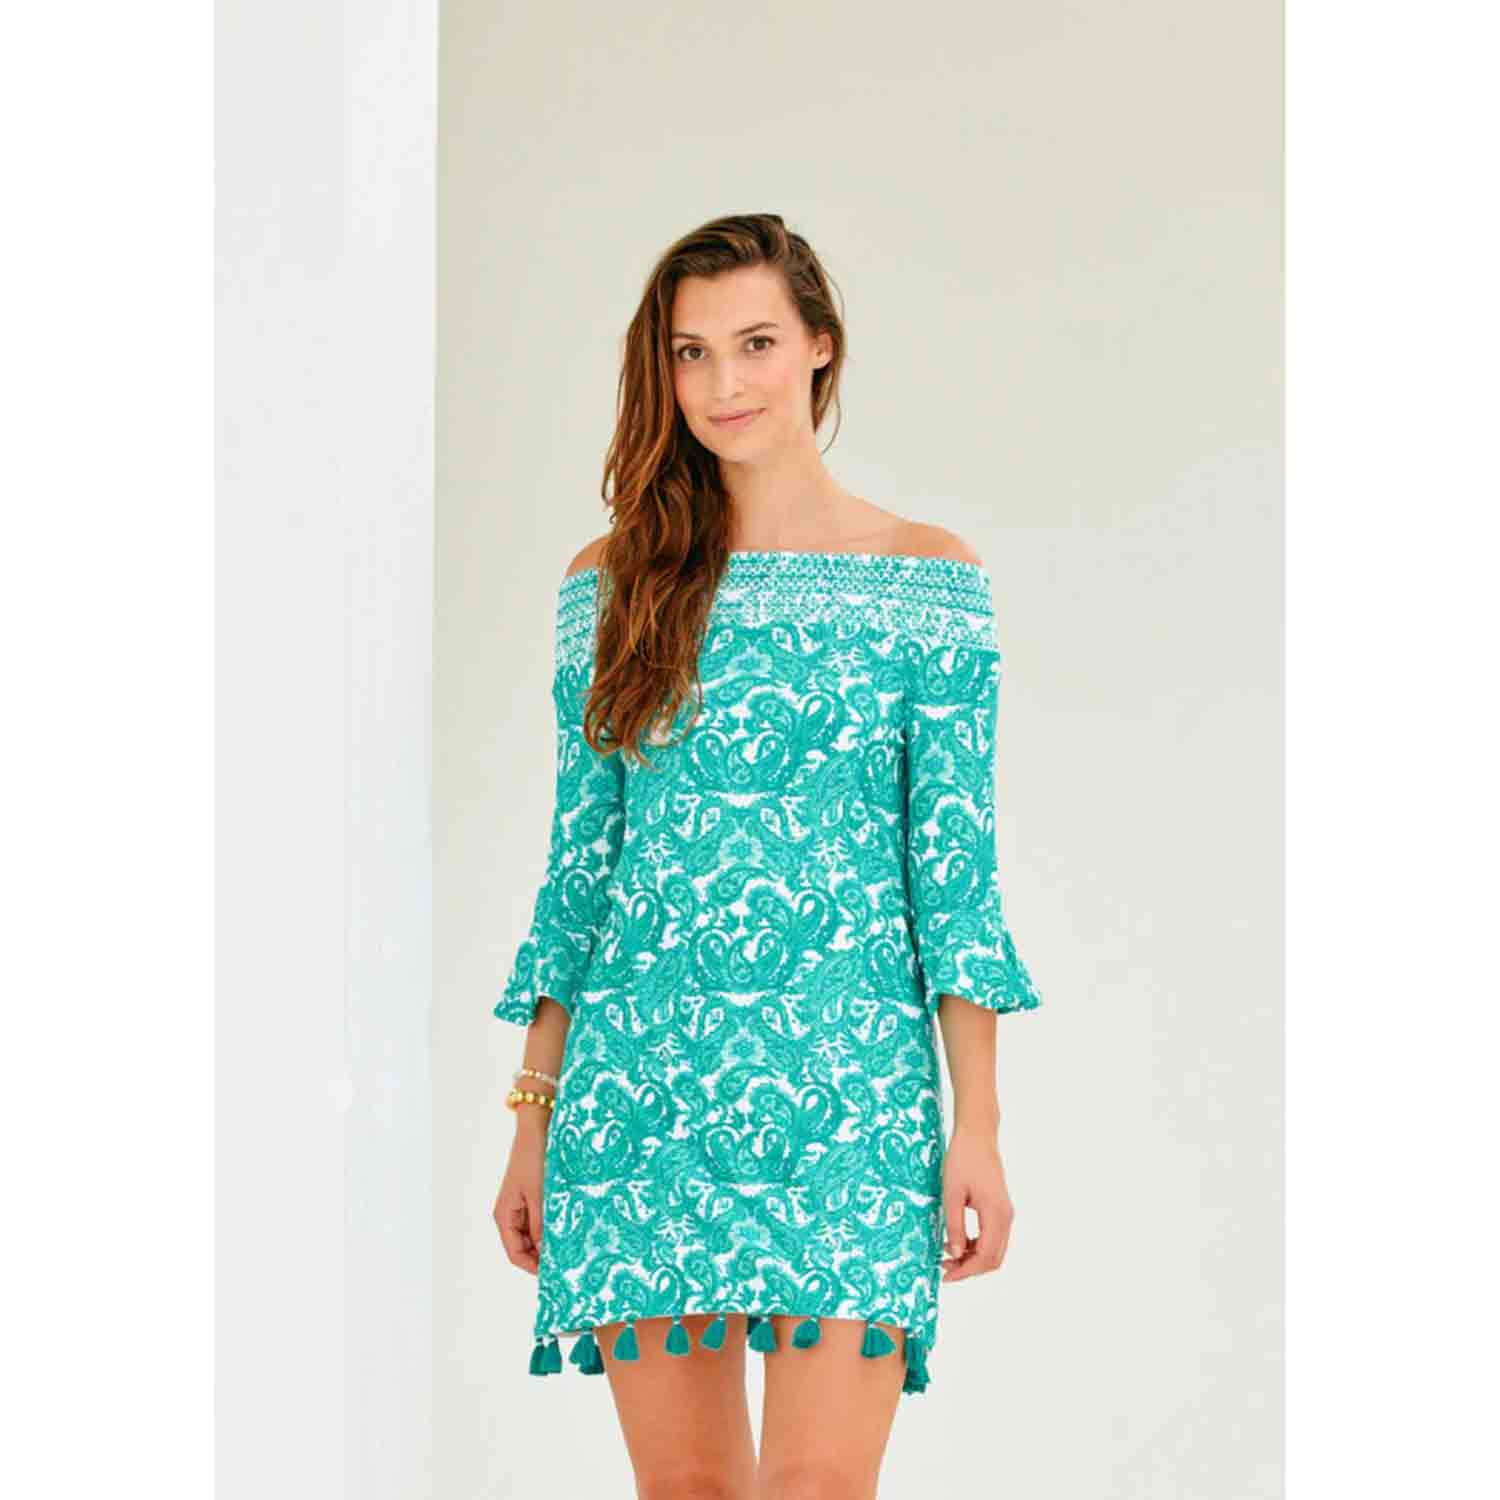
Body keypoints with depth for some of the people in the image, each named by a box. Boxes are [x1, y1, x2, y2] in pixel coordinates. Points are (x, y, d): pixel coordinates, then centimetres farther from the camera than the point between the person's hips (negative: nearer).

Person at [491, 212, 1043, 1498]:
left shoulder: (929, 578, 4)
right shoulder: (615, 582, 10)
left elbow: (955, 861, 1)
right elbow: (578, 861, 12)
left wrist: (977, 1125, -4)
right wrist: (534, 1120, 9)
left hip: (845, 1074, -2)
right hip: (637, 1077, 3)